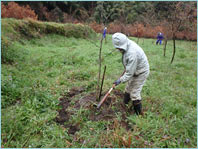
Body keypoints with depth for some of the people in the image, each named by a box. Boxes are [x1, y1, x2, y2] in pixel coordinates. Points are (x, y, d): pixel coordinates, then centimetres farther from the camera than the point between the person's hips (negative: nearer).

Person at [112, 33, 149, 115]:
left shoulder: (132, 53, -37)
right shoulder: (127, 45, -7)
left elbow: (130, 72, -32)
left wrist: (120, 80, -25)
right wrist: (125, 69, 18)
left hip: (140, 73, -9)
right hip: (134, 70, 9)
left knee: (135, 93, -2)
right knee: (128, 88, 21)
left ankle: (139, 113, 17)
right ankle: (125, 104, 42)